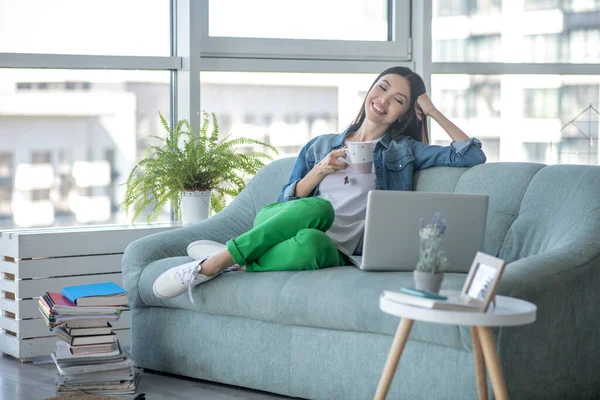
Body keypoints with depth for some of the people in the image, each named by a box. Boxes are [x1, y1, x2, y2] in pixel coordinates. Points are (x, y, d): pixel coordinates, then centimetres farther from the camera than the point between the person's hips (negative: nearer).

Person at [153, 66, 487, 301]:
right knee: (318, 208, -38)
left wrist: (433, 111, 12)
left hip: (334, 252, -2)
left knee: (311, 244, -42)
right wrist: (318, 172, 0)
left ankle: (232, 262, -27)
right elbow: (287, 201, 17)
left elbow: (473, 156, 10)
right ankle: (216, 260, -32)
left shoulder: (404, 150, 19)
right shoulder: (321, 146, 23)